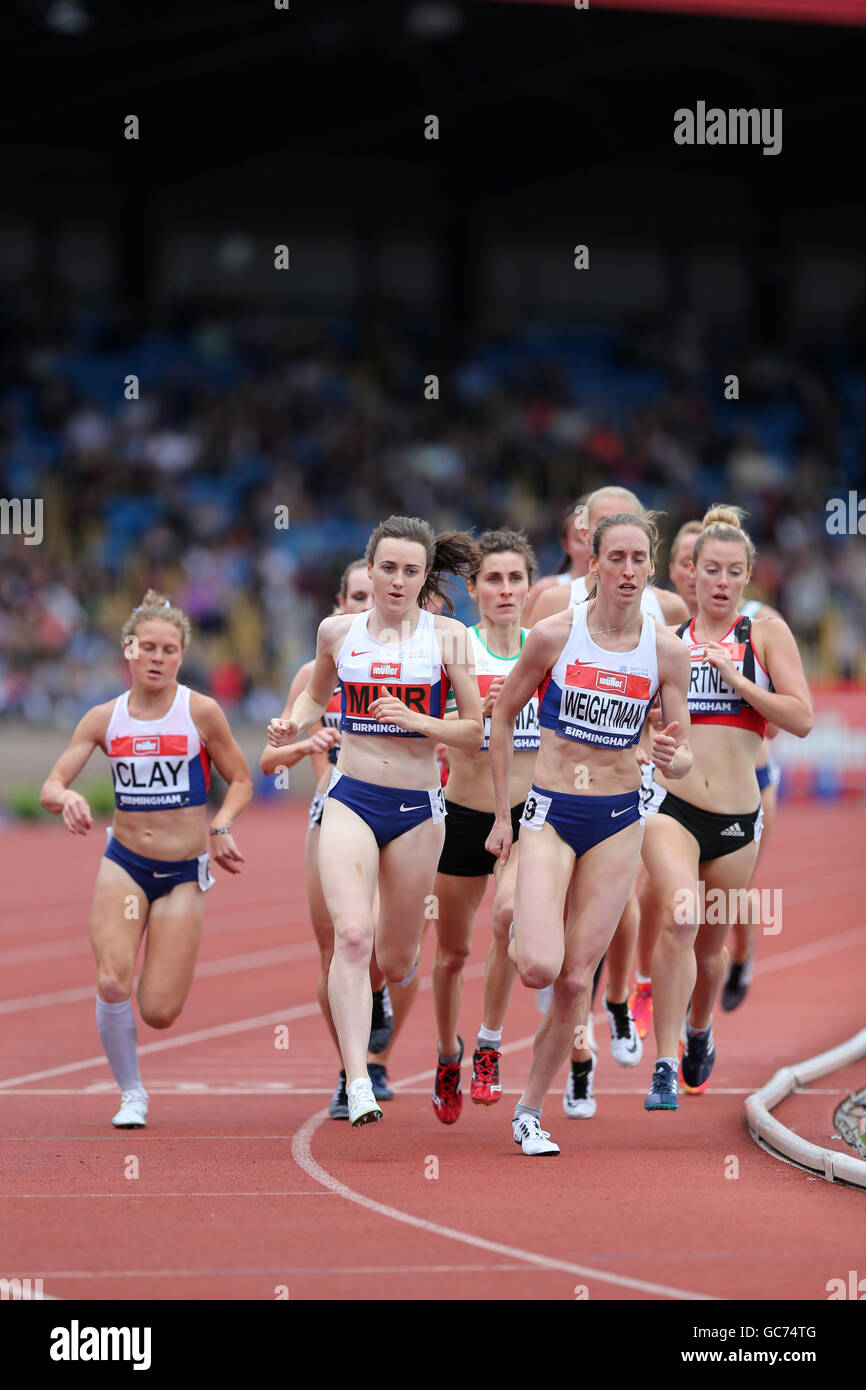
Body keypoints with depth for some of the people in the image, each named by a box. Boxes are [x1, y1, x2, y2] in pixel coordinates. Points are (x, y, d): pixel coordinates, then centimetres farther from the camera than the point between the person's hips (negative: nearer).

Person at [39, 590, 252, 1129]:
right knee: (112, 984, -18)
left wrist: (221, 826, -15)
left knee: (159, 1012, -5)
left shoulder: (200, 712, -6)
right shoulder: (104, 719, 0)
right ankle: (132, 1094, 5)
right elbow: (51, 786, -1)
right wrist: (66, 798, -24)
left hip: (184, 873, -1)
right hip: (124, 864, 1)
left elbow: (241, 780, 3)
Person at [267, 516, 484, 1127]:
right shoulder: (338, 631, 5)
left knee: (396, 961, 10)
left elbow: (476, 731, 0)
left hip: (418, 807, 0)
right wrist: (294, 723, 3)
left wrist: (415, 720, -16)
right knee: (352, 934, -21)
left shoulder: (447, 636, -1)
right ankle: (357, 1082, -24)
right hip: (351, 800, 0)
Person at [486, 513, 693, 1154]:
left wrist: (674, 758, -23)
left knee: (576, 980, 0)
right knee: (539, 968, -19)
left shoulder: (667, 650, -2)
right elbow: (502, 716, 4)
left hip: (619, 823, 2)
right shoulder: (555, 635, -8)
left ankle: (530, 1111, 15)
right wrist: (501, 814, 3)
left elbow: (683, 756, 2)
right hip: (551, 814, -2)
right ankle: (519, 933, 17)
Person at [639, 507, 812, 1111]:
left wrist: (736, 679, -14)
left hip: (737, 817, 1)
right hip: (671, 807, -1)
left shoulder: (766, 633, 2)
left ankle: (700, 1031, 49)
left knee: (712, 943, 16)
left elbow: (802, 719, -7)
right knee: (680, 917, -26)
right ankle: (665, 1069, -25)